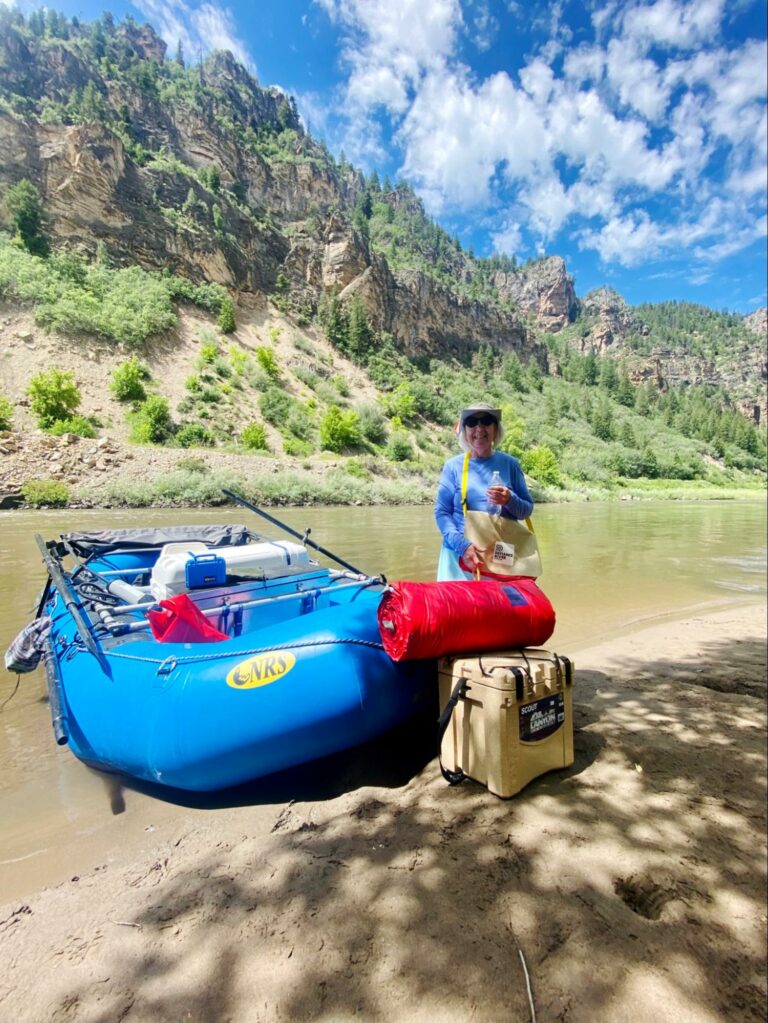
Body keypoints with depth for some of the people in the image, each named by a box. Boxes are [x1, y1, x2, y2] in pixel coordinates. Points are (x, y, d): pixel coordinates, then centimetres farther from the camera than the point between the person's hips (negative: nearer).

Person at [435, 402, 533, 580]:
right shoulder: (453, 466, 2)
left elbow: (527, 510, 9)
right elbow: (441, 512, -2)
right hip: (459, 554, -1)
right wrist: (463, 545, -16)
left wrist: (509, 501, -13)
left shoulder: (510, 464, 6)